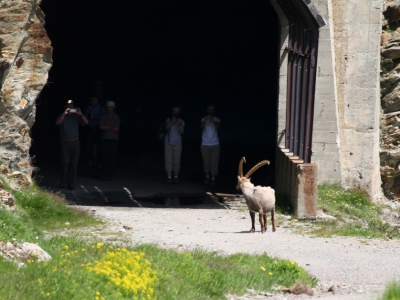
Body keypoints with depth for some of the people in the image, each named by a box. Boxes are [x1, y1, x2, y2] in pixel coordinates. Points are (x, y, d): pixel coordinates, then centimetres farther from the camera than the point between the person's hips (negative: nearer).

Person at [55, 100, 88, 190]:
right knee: (65, 162, -10)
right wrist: (64, 114, -22)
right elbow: (57, 122, -12)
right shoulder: (63, 117, 8)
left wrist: (80, 114, -16)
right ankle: (63, 182, -5)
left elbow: (86, 122, 0)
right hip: (65, 142, -2)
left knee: (74, 163, -1)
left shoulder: (76, 117, 11)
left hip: (75, 142, 2)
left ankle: (71, 183, 3)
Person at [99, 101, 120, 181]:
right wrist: (110, 127, -7)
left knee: (112, 157, -6)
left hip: (113, 139, -2)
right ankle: (104, 174, -1)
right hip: (104, 138, 2)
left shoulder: (116, 117, 5)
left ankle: (110, 175, -4)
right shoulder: (103, 117, 10)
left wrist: (106, 127, -2)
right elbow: (101, 127, -2)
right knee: (104, 157, -3)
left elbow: (116, 129, -3)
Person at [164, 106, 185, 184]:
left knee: (177, 161, -1)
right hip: (168, 143, 0)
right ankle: (169, 177, -5)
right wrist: (172, 122, -27)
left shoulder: (181, 121, 6)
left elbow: (181, 132, -7)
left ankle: (176, 177, 5)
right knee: (168, 161, -5)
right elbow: (166, 127, -12)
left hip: (178, 144, 1)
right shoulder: (169, 120, 6)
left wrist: (180, 124, -23)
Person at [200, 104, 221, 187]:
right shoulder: (204, 119, 3)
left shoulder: (217, 120, 3)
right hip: (205, 144, 0)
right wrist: (206, 119, -36)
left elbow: (217, 127, -18)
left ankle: (213, 179, -3)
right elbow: (202, 126, -18)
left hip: (215, 144, 0)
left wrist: (213, 121, -38)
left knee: (214, 162, -5)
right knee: (206, 162, 2)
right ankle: (207, 177, 16)